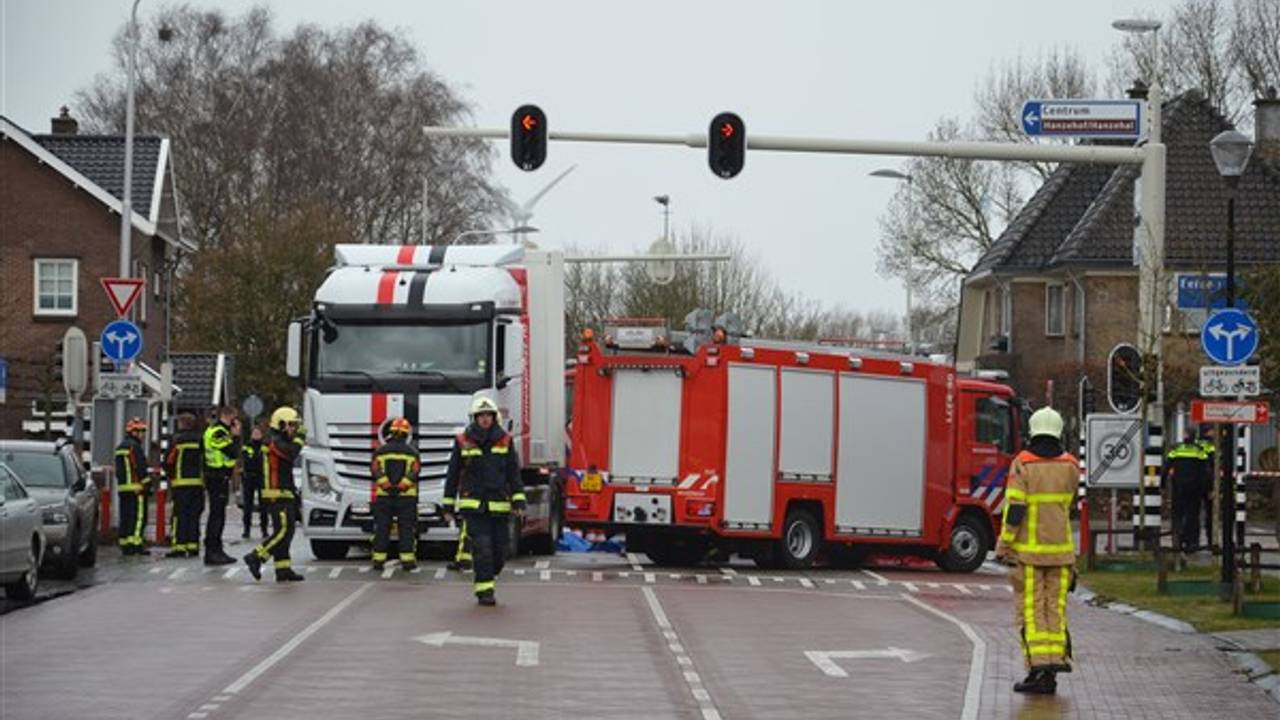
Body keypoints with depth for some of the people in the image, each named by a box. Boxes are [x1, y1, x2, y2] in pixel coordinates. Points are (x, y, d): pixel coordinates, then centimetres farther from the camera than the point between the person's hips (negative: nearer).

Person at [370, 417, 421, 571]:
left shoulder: (380, 452, 4)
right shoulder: (412, 452, 2)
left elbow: (376, 472, -6)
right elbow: (414, 473, -6)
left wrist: (386, 485, -11)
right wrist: (403, 485, -8)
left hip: (383, 496, 1)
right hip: (407, 497, -1)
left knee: (381, 529, 5)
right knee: (406, 529, 3)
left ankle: (378, 560, 5)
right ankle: (407, 559, -1)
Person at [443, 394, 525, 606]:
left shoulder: (505, 441, 6)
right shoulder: (463, 442, 2)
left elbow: (514, 474, 5)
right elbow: (453, 475, 8)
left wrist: (518, 502, -4)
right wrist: (448, 506, 7)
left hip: (499, 507, 2)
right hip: (473, 506, -2)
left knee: (499, 550, 4)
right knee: (482, 548, -12)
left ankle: (488, 578, 29)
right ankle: (484, 591, -8)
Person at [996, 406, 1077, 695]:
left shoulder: (1023, 464, -10)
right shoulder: (1070, 467, 1)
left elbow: (1015, 508, -14)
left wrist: (1004, 543, -7)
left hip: (1028, 551, -3)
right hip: (1061, 550, 3)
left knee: (1031, 609, -1)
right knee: (1055, 607, 8)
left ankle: (1038, 668, -8)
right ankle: (1055, 661, 6)